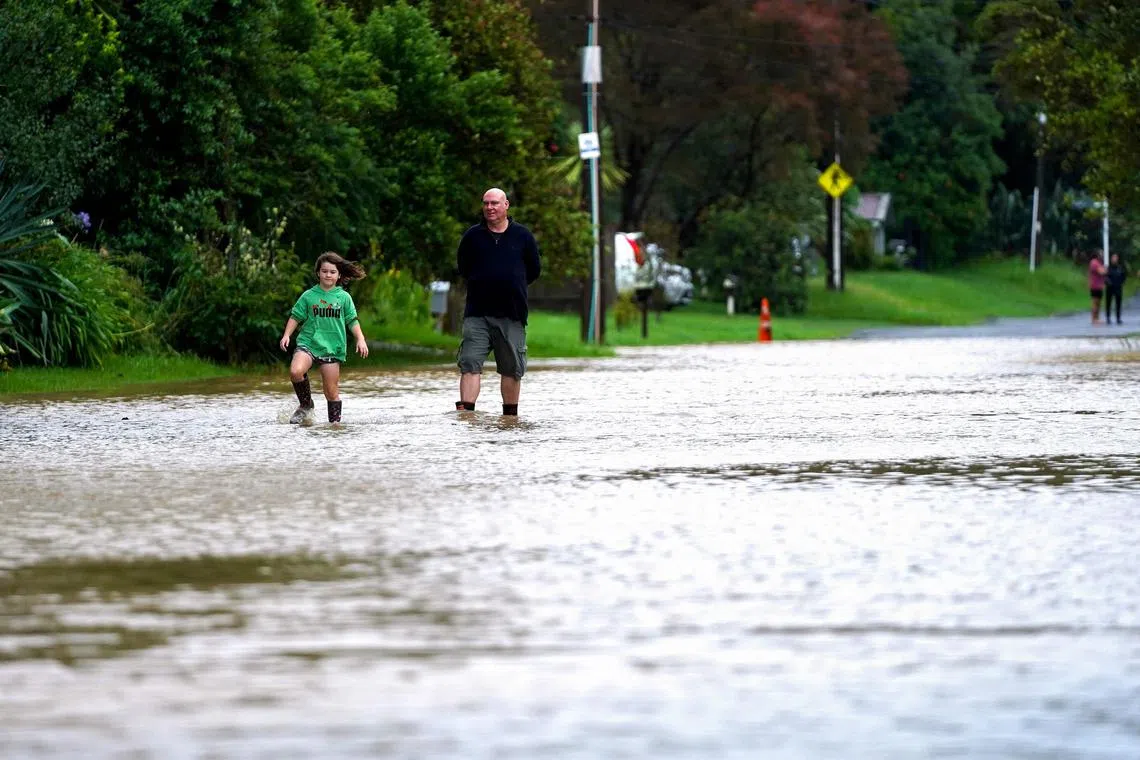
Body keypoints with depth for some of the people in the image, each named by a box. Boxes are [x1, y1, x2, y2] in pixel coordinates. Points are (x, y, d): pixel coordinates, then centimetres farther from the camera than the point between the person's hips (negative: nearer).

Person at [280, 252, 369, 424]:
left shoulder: (344, 297, 7)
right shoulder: (309, 296, 5)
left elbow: (352, 321, 10)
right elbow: (296, 317, 10)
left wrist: (360, 339, -2)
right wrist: (286, 335, -3)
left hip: (332, 348, 0)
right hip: (308, 343, 0)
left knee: (332, 392, 1)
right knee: (295, 371, -27)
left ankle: (335, 421, 17)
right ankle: (306, 405, -4)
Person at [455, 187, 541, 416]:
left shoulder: (522, 236, 6)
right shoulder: (473, 236, 6)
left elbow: (534, 270, 14)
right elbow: (462, 268, 18)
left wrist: (511, 285, 11)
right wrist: (480, 283, 10)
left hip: (512, 314, 0)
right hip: (477, 313, 0)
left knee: (512, 369, 6)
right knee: (470, 363, -12)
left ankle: (511, 415, 17)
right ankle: (465, 412, -16)